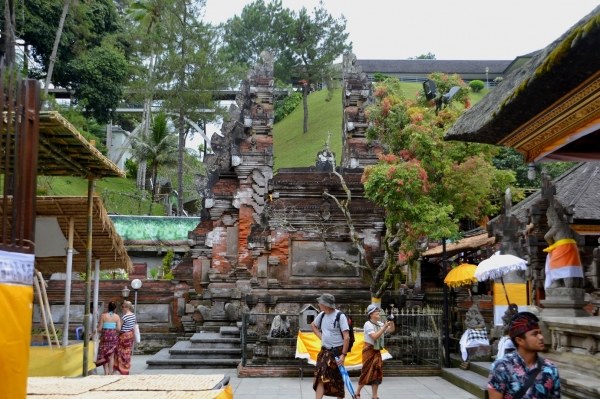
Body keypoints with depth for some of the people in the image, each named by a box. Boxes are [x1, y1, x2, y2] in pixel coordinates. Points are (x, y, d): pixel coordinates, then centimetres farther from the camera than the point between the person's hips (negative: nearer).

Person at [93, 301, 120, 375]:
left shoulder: (103, 315, -9)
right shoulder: (117, 317, -2)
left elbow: (100, 328, -6)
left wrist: (95, 331, 14)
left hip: (105, 336, -2)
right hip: (114, 336, 2)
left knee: (104, 355, 9)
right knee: (111, 356, 10)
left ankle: (106, 372, 4)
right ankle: (110, 373, 11)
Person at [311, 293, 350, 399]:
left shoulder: (340, 316, -14)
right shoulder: (322, 315, 5)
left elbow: (346, 337, -17)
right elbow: (313, 325, 26)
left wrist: (343, 355, -21)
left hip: (337, 352, -5)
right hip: (324, 351, 5)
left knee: (338, 380, 7)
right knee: (320, 378, -3)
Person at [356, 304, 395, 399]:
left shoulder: (380, 324, 5)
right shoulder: (368, 324, -14)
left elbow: (392, 330, 12)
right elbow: (375, 336, -24)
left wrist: (391, 322, -7)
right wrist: (385, 326, -23)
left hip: (377, 351, 7)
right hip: (369, 350, -7)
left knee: (377, 373, 6)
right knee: (367, 373, -4)